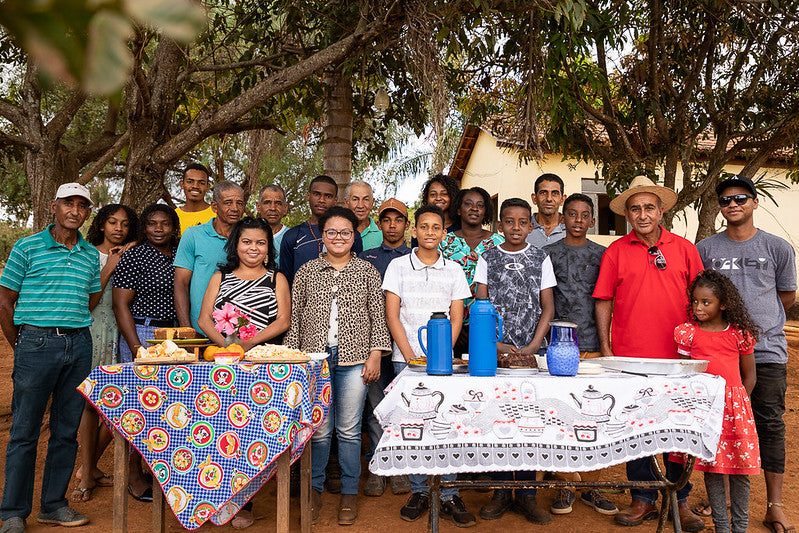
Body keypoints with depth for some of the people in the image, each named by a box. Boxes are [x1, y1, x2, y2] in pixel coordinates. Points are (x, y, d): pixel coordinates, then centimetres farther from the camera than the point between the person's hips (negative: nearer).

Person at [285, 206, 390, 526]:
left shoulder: (366, 271, 6)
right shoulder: (307, 271, 7)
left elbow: (378, 316, 5)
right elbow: (295, 317, 8)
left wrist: (375, 354, -2)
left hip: (354, 359, 0)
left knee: (349, 429, 6)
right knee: (319, 428, 5)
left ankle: (349, 493, 21)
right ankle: (314, 488, 24)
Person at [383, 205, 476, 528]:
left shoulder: (453, 270, 8)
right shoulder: (398, 266, 4)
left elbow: (456, 317, 6)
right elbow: (392, 314, 0)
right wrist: (410, 356, -7)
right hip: (406, 358, -1)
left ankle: (449, 497, 7)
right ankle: (419, 493, 15)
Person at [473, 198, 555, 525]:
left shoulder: (540, 258, 8)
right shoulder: (487, 258, 7)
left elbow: (547, 307, 5)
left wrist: (533, 346, -7)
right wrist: (498, 345, -9)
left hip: (532, 352, 0)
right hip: (494, 351, 0)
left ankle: (526, 494, 12)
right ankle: (501, 492, 14)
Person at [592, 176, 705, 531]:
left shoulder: (684, 249, 5)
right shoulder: (616, 252, 2)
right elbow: (603, 301, 4)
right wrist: (605, 347, -1)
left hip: (676, 356, 1)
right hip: (628, 356, 0)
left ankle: (680, 501, 23)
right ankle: (643, 500, 22)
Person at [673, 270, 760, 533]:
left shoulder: (739, 333, 0)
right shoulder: (688, 332, 1)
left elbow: (749, 377, 7)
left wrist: (736, 402, 0)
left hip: (734, 405, 0)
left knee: (741, 466, 5)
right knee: (711, 465, 6)